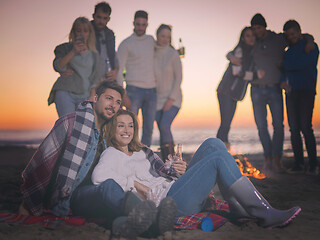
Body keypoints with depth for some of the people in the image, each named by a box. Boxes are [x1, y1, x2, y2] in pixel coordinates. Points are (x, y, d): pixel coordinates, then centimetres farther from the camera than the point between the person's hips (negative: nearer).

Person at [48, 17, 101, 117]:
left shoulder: (94, 54, 18)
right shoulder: (65, 48, 12)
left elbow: (94, 79, 16)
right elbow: (58, 66, -4)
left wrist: (92, 98, 5)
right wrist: (73, 52, -14)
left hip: (84, 96, 2)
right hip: (65, 93, -2)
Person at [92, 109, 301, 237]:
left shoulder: (141, 150, 28)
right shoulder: (111, 154, 3)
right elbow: (99, 176, -19)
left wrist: (180, 170, 3)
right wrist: (135, 184, -14)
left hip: (175, 189, 9)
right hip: (167, 201, -9)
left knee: (213, 144, -6)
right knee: (219, 158, -19)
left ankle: (241, 208, -11)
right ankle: (264, 214, -15)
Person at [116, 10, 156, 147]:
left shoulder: (151, 40, 13)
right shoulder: (126, 44, -2)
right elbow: (118, 70, -5)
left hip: (151, 90, 5)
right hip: (134, 89, -5)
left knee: (148, 129, 5)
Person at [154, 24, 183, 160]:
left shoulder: (173, 54, -5)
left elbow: (179, 78, -5)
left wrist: (171, 99, -10)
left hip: (173, 99, -3)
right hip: (157, 99, 3)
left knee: (164, 126, -18)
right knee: (162, 130, 3)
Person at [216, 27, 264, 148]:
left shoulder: (251, 53, 18)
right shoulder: (239, 50, -7)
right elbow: (237, 72, -14)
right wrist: (256, 74, -16)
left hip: (234, 94, 8)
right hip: (226, 91, -8)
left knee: (226, 124, 7)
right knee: (225, 123, -14)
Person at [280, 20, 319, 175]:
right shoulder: (289, 51, 22)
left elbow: (301, 63, -13)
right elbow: (283, 70, 15)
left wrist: (284, 63, 0)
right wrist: (282, 81, -6)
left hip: (306, 91, -5)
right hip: (291, 93, 5)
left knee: (305, 127, -13)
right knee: (294, 129, 0)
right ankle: (298, 164, 4)